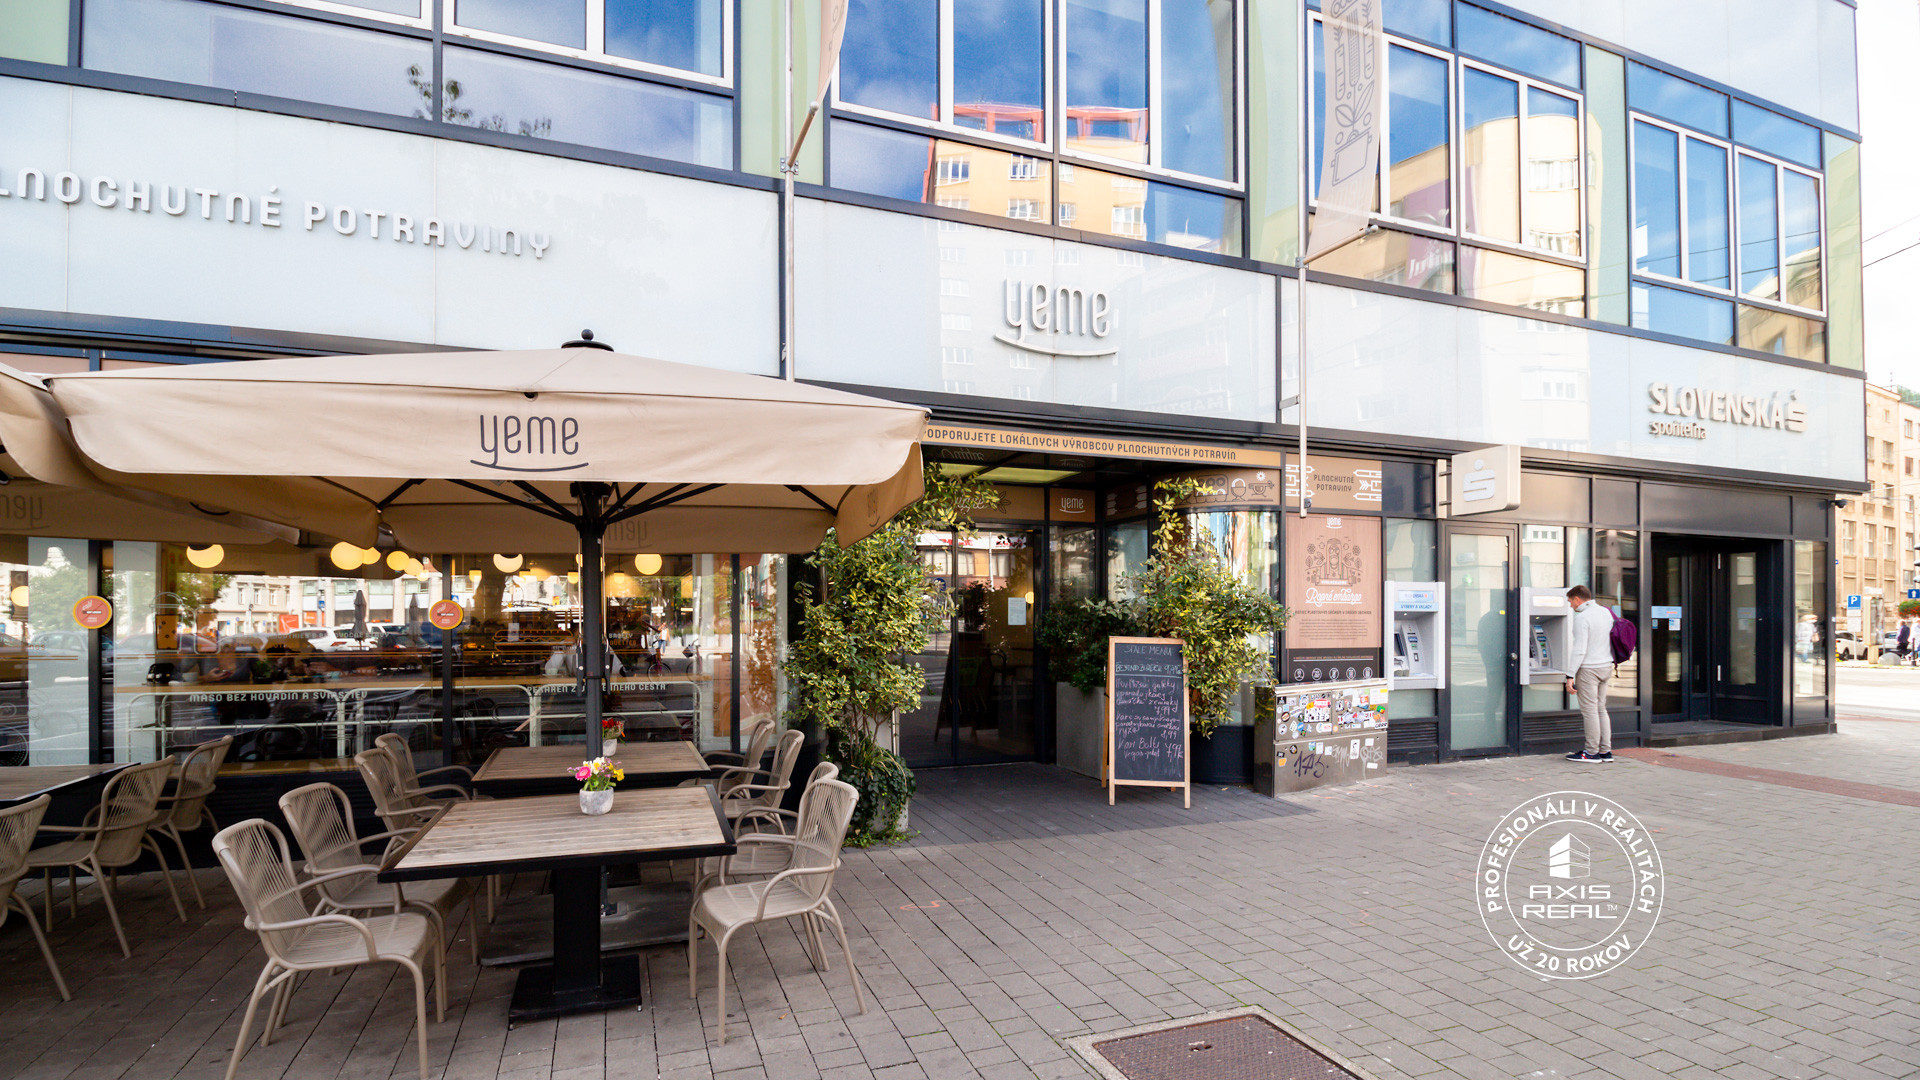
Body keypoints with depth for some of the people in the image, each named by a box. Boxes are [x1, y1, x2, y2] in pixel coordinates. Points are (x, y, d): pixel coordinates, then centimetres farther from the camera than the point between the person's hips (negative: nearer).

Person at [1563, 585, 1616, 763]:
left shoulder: (1582, 617, -16)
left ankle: (1592, 752, 3)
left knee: (1590, 711, -2)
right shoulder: (1605, 612, 10)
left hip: (1588, 669, -9)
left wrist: (1570, 677, -18)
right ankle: (1606, 751, 16)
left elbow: (1580, 650, -20)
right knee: (1601, 709, 14)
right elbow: (1612, 641, 17)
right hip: (1606, 667, 9)